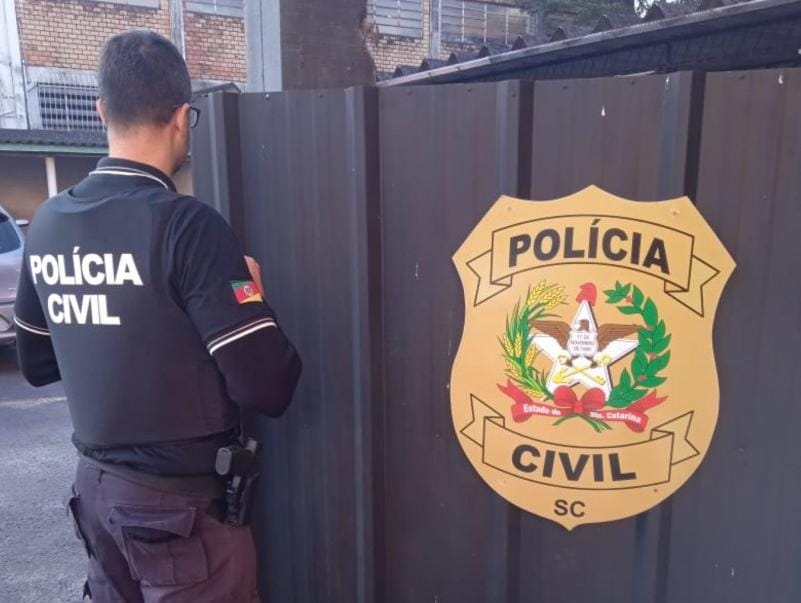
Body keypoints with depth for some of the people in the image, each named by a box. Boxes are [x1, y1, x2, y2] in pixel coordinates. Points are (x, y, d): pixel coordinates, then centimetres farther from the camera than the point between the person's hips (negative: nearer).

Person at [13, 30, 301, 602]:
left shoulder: (46, 224, 0)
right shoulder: (186, 224, -21)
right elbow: (267, 387, -22)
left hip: (96, 486, 6)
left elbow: (37, 364, 12)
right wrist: (252, 294, -7)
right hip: (179, 499, -6)